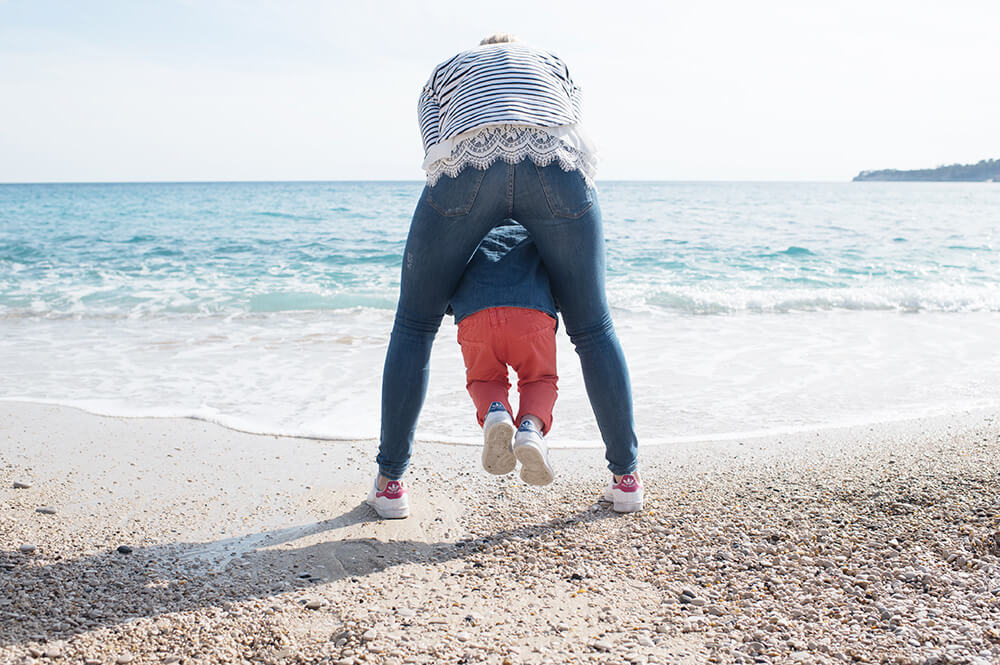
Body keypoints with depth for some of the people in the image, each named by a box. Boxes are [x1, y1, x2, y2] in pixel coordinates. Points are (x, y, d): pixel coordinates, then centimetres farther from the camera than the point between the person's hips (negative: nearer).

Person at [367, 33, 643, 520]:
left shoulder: (442, 75, 37)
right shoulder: (554, 66, 39)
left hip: (467, 164, 0)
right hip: (555, 164, 1)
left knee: (414, 325, 17)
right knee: (592, 328, 17)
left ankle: (390, 482, 17)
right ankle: (626, 477, 21)